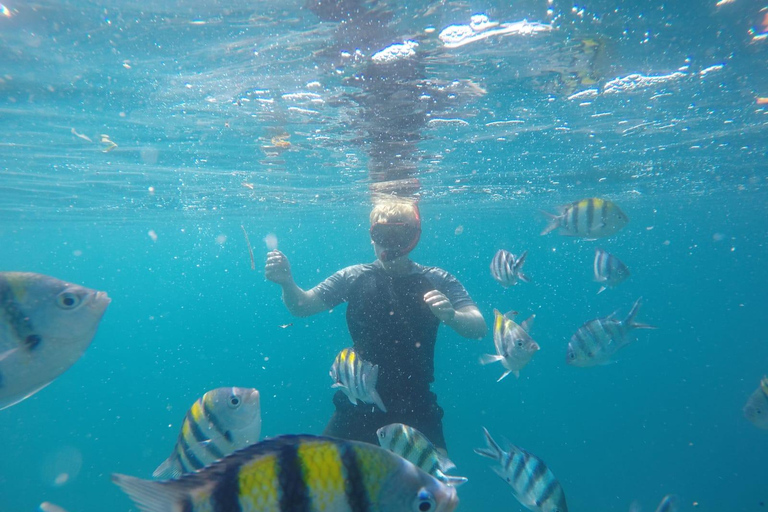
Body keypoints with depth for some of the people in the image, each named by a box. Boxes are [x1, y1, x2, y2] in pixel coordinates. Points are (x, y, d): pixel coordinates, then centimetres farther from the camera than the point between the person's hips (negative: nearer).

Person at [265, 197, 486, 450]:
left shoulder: (437, 281, -2)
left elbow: (479, 328, -10)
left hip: (415, 405, 0)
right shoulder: (354, 278, 1)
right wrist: (287, 283, -24)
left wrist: (451, 316, -33)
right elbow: (302, 307, -2)